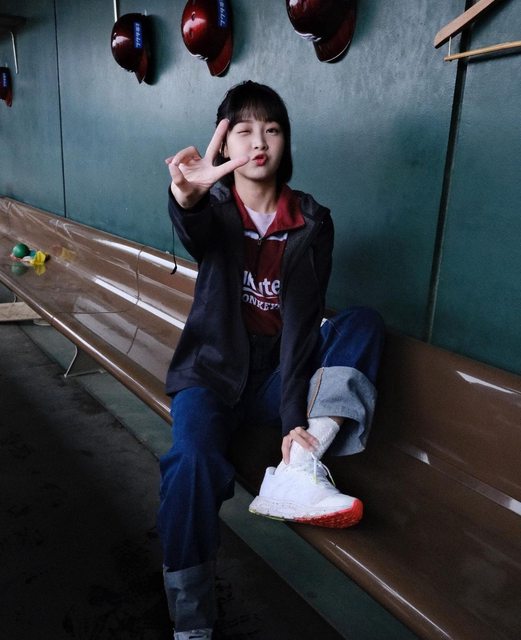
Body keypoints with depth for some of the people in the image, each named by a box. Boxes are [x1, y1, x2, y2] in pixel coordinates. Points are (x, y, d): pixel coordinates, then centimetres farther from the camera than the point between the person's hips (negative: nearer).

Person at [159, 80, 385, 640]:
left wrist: (295, 417, -23)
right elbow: (196, 236, -29)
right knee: (193, 462, -29)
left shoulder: (312, 223, -2)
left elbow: (301, 319, -13)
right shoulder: (214, 207, -2)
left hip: (276, 374, 2)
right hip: (213, 370, -1)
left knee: (363, 322, -19)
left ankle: (298, 470, -33)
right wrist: (186, 197, -54)